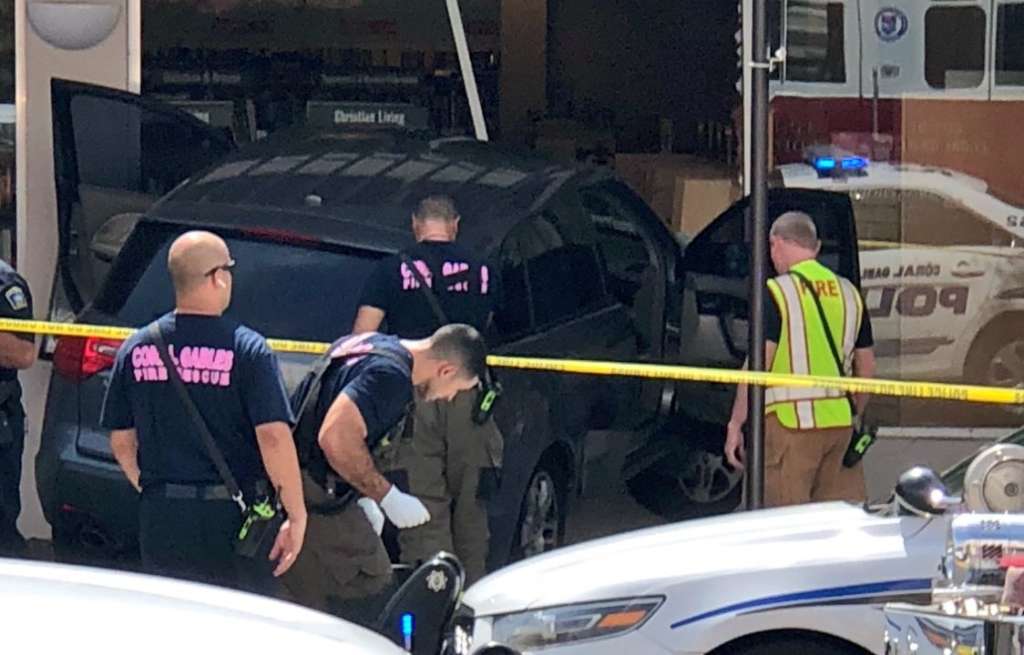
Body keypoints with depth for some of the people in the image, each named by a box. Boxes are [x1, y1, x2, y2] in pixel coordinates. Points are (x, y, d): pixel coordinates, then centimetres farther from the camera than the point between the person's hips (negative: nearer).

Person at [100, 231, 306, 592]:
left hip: (160, 520, 4)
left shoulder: (137, 349, 3)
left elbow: (121, 441, 8)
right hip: (232, 518, -4)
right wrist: (297, 516, -11)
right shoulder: (247, 349, -10)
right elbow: (273, 437, -17)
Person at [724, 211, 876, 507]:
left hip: (790, 419, -6)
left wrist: (736, 424, -8)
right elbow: (866, 367, 17)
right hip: (840, 421, 6)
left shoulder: (777, 292, -7)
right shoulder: (849, 292, 12)